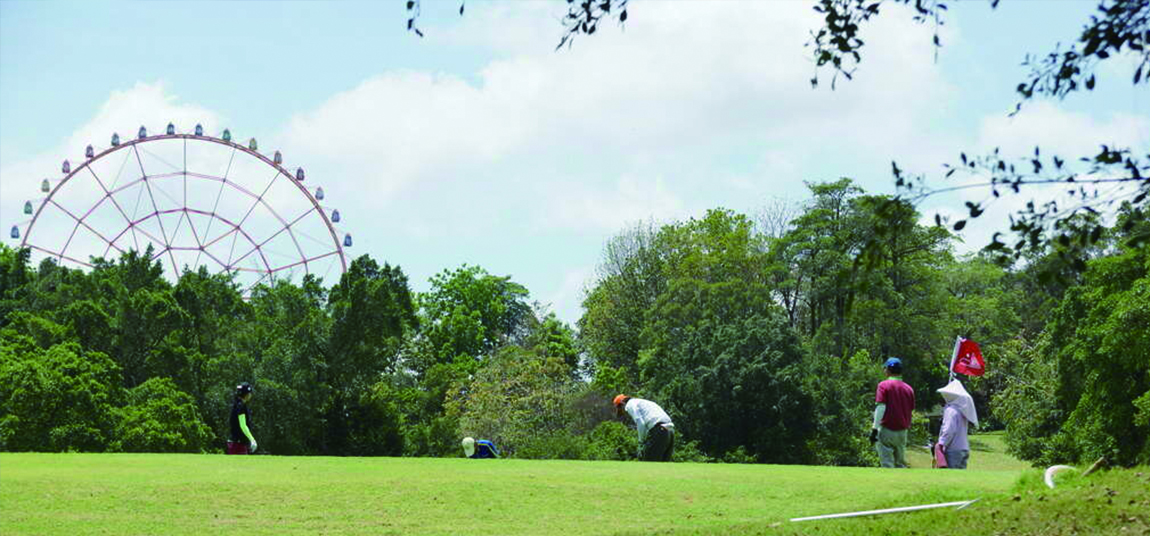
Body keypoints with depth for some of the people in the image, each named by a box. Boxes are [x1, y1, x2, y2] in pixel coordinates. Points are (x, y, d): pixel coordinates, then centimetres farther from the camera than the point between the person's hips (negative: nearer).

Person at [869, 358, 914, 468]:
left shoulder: (884, 385, -7)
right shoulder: (908, 388, 9)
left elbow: (880, 408, -14)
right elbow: (911, 411, 12)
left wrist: (874, 429, -15)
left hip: (887, 430, -5)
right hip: (902, 432, 5)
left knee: (887, 464, -4)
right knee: (901, 464, 12)